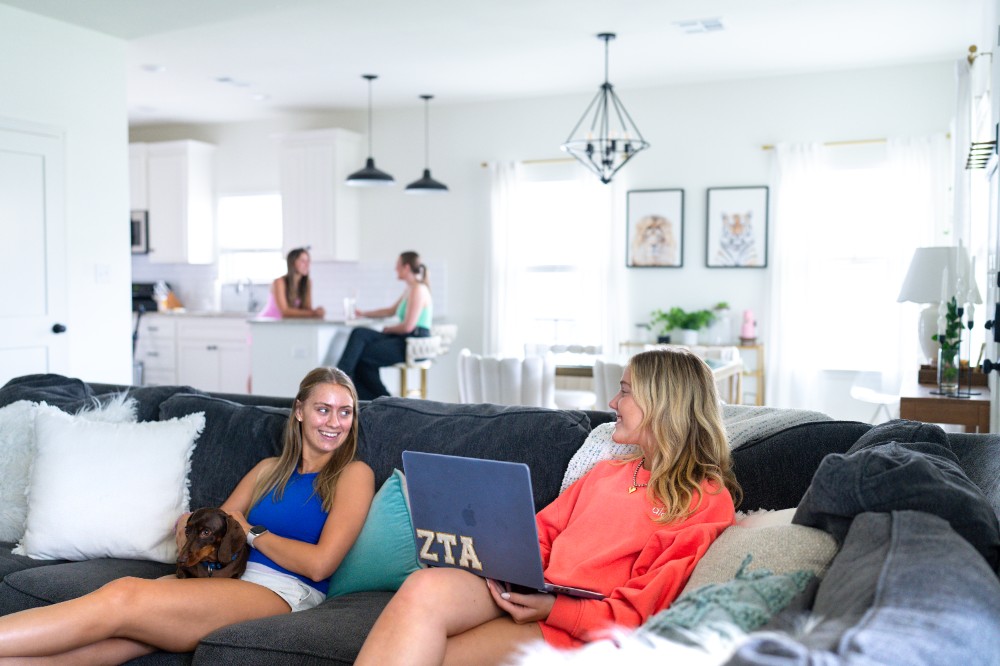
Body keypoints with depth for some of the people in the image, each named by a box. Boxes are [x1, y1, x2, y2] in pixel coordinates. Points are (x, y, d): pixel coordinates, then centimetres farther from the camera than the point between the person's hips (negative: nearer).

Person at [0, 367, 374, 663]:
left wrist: (250, 531, 3)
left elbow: (319, 564, -5)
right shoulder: (270, 469, 24)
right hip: (228, 577, 6)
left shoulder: (353, 474, 6)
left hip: (280, 593, -5)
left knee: (123, 597, -26)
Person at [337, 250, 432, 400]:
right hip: (404, 339, 9)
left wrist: (388, 329, -2)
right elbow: (391, 311, 28)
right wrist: (363, 313, 24)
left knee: (362, 355, -10)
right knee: (359, 333, -6)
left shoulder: (418, 290, -13)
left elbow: (408, 326, -20)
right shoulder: (410, 289, 18)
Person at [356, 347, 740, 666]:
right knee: (423, 587, -26)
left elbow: (637, 615, -7)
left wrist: (553, 607, -17)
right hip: (530, 598, 6)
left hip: (578, 633, -6)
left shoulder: (707, 501, 0)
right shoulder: (606, 472, 24)